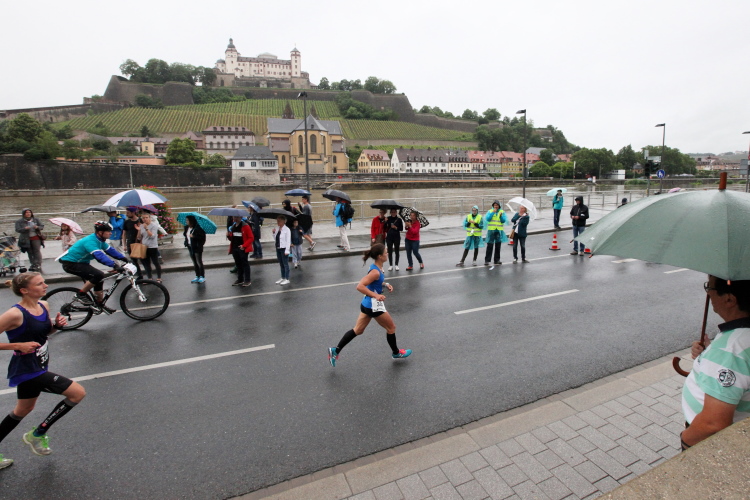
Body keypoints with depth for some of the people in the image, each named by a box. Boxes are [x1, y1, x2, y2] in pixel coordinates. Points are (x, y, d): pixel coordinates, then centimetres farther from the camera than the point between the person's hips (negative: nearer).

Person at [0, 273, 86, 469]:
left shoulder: (44, 306, -1)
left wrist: (57, 324, -4)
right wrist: (18, 345, -24)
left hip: (37, 368, 9)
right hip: (26, 371, -9)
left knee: (23, 410, 28)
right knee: (78, 392, -12)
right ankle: (38, 434, 10)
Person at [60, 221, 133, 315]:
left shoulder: (99, 240, 1)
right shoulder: (90, 241, -29)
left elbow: (110, 250, 3)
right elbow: (99, 256, -43)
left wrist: (124, 258, -8)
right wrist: (115, 265, -52)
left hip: (79, 262, 10)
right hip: (70, 264, -10)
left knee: (98, 279, 10)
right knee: (98, 275, -26)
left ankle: (100, 304, 21)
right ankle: (81, 294, -7)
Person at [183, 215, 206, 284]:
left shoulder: (198, 228, -15)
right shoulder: (187, 228, 8)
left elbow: (202, 236, -17)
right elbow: (185, 234, 20)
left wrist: (194, 236, -25)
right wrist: (186, 242, 5)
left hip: (197, 247, -7)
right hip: (190, 247, 7)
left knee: (199, 262, -2)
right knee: (194, 263, 13)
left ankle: (202, 277, 7)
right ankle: (197, 276, 22)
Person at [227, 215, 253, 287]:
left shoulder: (245, 226, -8)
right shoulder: (233, 226, 13)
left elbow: (251, 238, -11)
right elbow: (231, 238, 21)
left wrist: (244, 245, -20)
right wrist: (229, 236, -2)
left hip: (243, 248, -7)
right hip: (234, 248, 7)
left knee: (245, 263, -1)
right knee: (238, 264, 13)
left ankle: (247, 281, 5)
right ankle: (240, 280, 23)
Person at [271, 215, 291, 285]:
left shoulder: (286, 229, -12)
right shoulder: (277, 229, 7)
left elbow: (288, 241, -14)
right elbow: (275, 239, 13)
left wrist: (287, 250, -17)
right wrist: (273, 233, -3)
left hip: (284, 248, -7)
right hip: (278, 248, 7)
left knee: (285, 264, 1)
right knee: (281, 264, 15)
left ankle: (287, 279, 8)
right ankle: (282, 278, 26)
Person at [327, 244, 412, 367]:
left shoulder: (376, 267, 3)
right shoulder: (375, 272, -25)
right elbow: (359, 286, -31)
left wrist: (385, 284, 7)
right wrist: (376, 295, -33)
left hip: (367, 305, 9)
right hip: (374, 306, -9)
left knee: (357, 330, 16)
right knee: (391, 328, 14)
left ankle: (335, 350, 19)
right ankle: (396, 352, 36)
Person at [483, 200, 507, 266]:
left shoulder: (502, 212, 6)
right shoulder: (490, 211, 3)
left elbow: (504, 221, -1)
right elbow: (487, 219, -10)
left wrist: (501, 216, -18)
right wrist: (493, 212, -15)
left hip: (499, 231, 2)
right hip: (491, 230, -2)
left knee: (498, 246, 9)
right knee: (489, 246, -6)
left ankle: (496, 260, 18)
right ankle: (487, 260, -2)